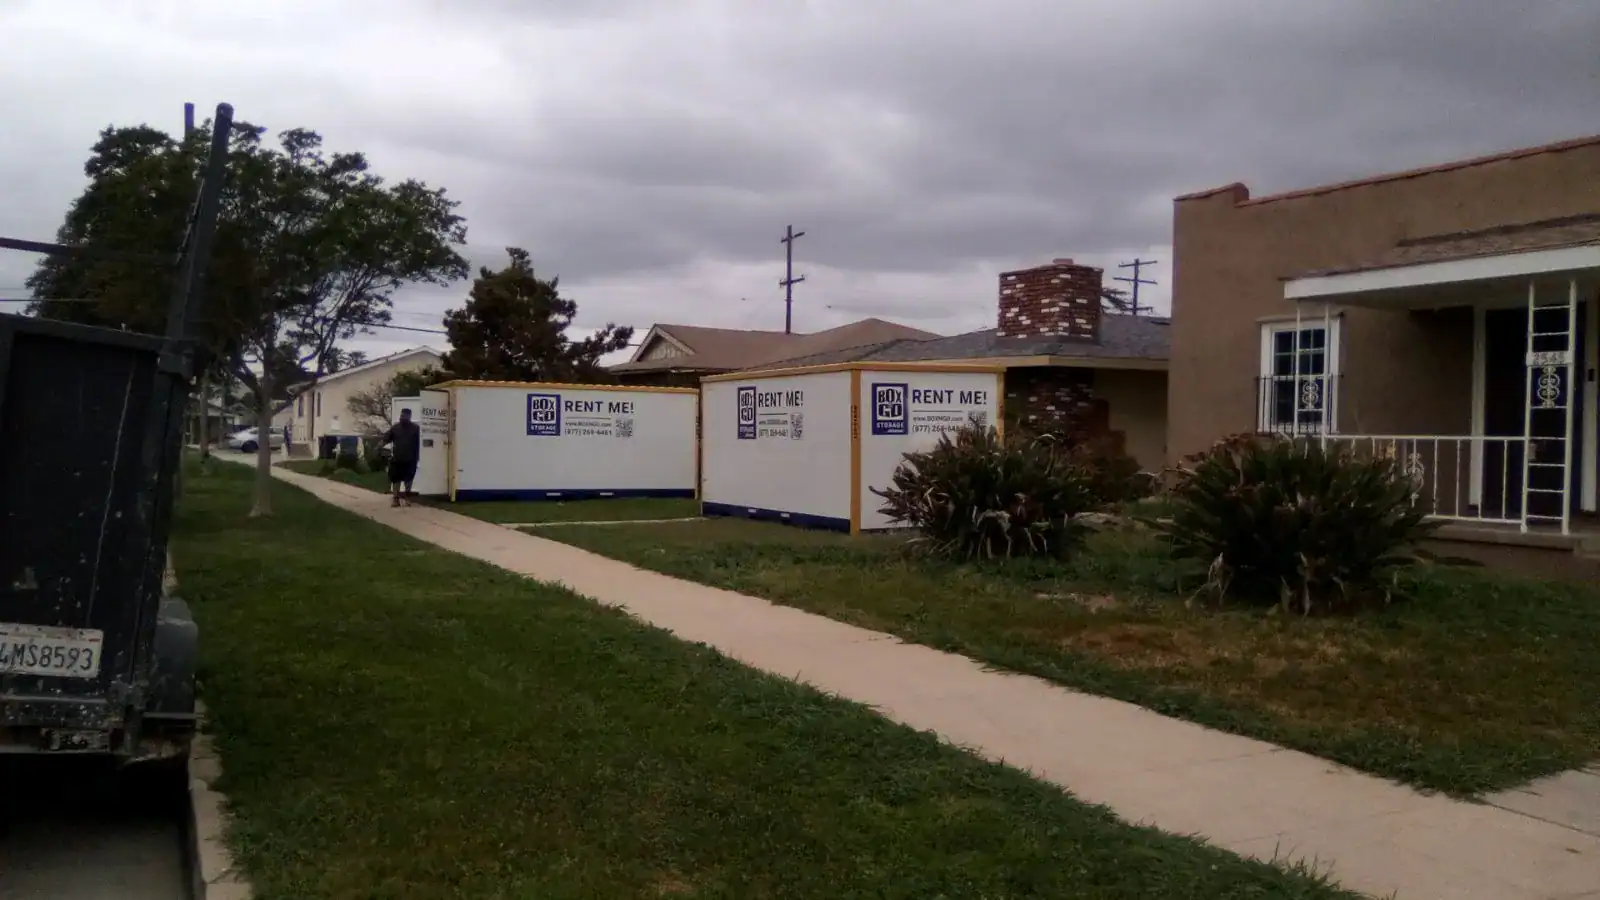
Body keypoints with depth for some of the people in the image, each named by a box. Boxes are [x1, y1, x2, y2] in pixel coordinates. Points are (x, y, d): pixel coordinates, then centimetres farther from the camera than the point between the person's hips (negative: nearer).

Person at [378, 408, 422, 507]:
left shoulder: (415, 428, 2)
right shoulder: (394, 427, 3)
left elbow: (418, 443, 5)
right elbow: (385, 439, -2)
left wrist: (417, 457, 3)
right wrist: (380, 445, -20)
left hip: (410, 459, -1)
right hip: (396, 458, 1)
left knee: (408, 479, 7)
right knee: (395, 479, 1)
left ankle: (406, 498, 20)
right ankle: (396, 499, 7)